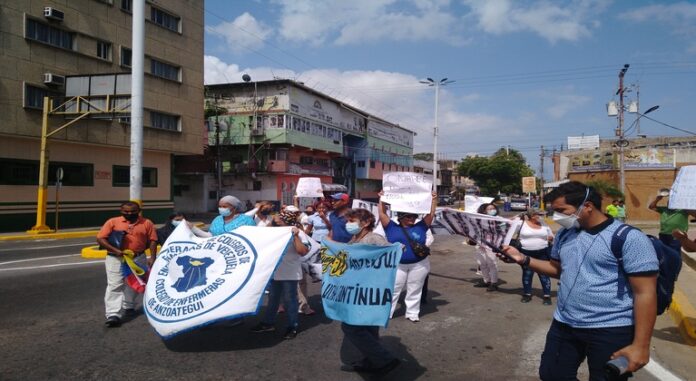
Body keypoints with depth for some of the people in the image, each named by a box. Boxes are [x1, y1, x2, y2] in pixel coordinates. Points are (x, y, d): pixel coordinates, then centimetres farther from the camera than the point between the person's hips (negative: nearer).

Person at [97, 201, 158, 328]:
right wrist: (116, 251, -16)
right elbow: (100, 238, -6)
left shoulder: (147, 223, 1)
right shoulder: (112, 222, -2)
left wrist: (152, 257, -9)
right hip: (115, 258, -2)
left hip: (138, 258, 2)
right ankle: (113, 315, -11)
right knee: (115, 285, -8)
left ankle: (128, 307, 35)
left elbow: (152, 241, 0)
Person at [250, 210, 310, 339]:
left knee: (289, 300, 2)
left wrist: (295, 237, -27)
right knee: (273, 298, 17)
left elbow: (303, 252, -24)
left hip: (289, 274, -7)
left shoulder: (298, 233, -13)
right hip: (275, 272, 7)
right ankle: (268, 323, 30)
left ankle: (292, 326, 14)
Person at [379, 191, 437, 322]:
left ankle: (412, 313, 24)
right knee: (392, 289, 5)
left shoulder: (420, 227, 3)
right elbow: (382, 214, -3)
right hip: (397, 265, -1)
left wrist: (433, 200, -5)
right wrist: (381, 199, -6)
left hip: (419, 265, 1)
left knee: (414, 290, 11)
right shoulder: (392, 227, 0)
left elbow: (431, 215, 1)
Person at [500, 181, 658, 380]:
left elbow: (645, 293, -16)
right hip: (564, 325, 7)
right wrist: (523, 259, 3)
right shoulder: (564, 234, 6)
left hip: (610, 330, -7)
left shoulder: (630, 238, -15)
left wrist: (641, 345, -17)